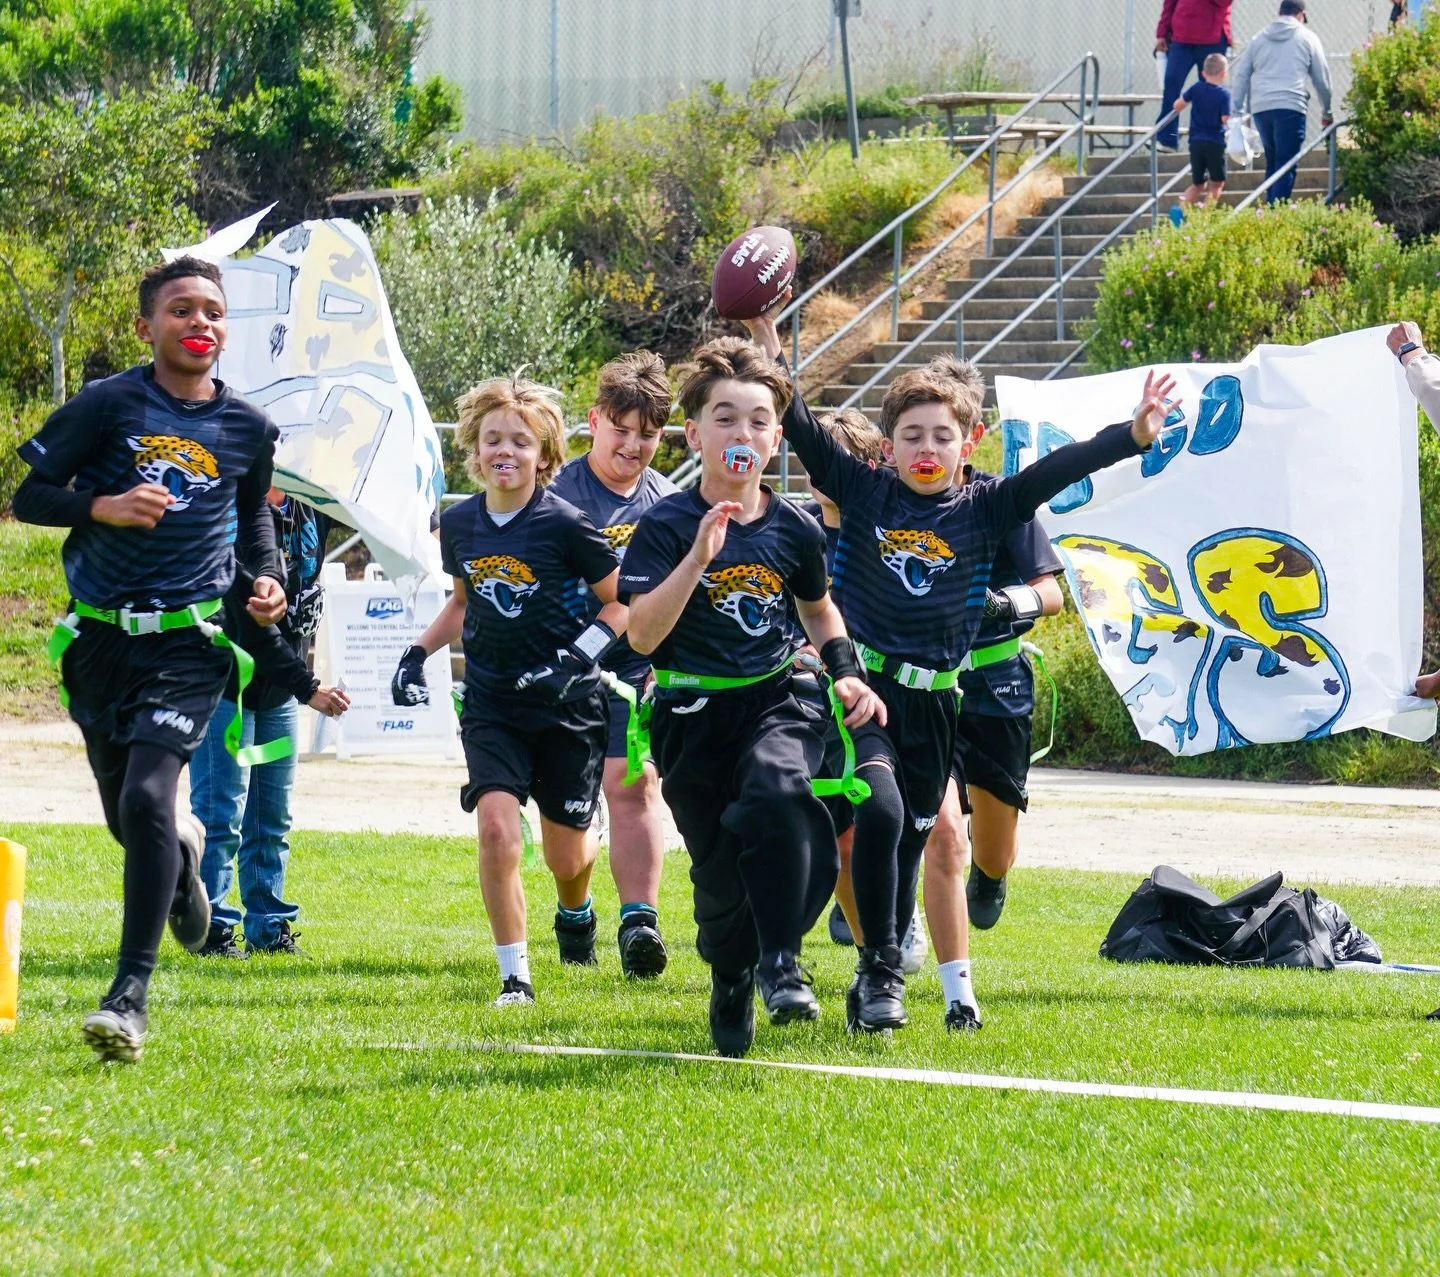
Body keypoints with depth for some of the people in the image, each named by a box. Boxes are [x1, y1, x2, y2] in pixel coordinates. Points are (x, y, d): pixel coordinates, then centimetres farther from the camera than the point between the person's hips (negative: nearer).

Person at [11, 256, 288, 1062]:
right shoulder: (107, 406, -4)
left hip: (188, 640, -1)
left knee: (147, 798, -19)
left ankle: (132, 995, -16)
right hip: (101, 638, 1)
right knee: (130, 820, 13)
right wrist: (103, 506, -18)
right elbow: (26, 492, -2)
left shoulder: (249, 428, 5)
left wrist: (268, 579, 6)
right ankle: (182, 853, 52)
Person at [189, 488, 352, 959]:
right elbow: (255, 630, -25)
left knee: (271, 819, 10)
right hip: (225, 686, -7)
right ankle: (210, 931, -3)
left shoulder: (309, 510, 0)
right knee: (222, 814, -7)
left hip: (278, 693, 7)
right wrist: (309, 689, -24)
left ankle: (269, 929, 14)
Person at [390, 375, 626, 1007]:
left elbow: (622, 603, -5)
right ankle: (514, 976, -10)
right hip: (492, 705, 2)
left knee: (565, 853, 9)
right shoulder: (459, 525, 1)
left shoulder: (564, 524, -13)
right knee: (496, 825, -19)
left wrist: (579, 656, -18)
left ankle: (575, 911, 47)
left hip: (566, 706, -2)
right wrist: (419, 650, 8)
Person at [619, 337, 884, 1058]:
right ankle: (730, 982, 37)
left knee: (777, 789, -33)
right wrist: (700, 557, -26)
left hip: (776, 702, 1)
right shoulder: (668, 526, -8)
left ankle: (780, 960, -22)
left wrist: (845, 671, 7)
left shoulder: (794, 530, 2)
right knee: (720, 872, 5)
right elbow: (642, 635, -18)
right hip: (695, 715, -1)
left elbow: (818, 609, 23)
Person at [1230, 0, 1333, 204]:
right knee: (1286, 166, -7)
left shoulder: (1259, 38, 19)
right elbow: (1322, 78, 12)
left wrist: (1238, 109, 14)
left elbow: (1241, 75, 14)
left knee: (1272, 163, 16)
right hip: (1290, 106, -4)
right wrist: (1326, 112, 22)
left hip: (1260, 108, 4)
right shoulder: (1307, 38, 10)